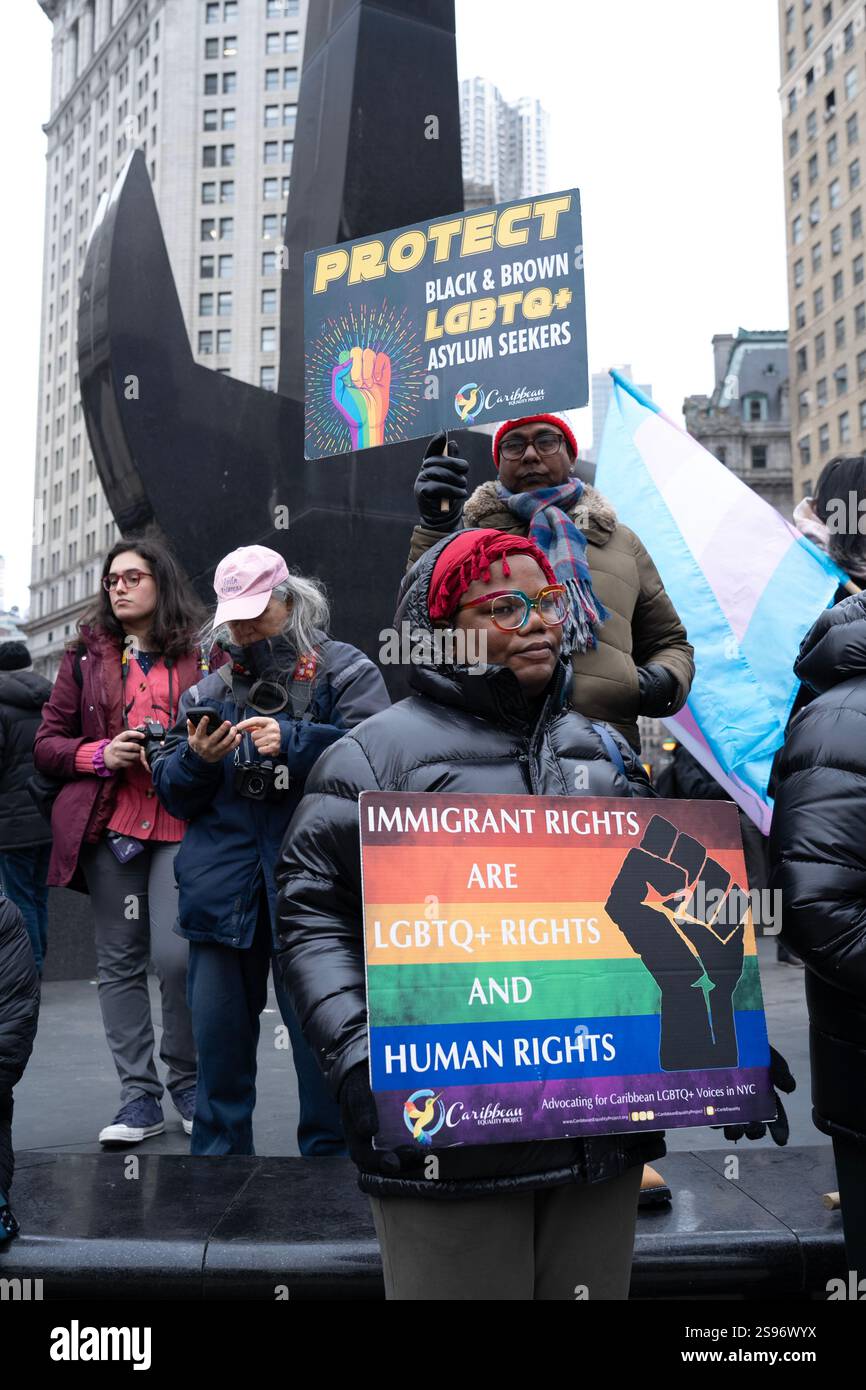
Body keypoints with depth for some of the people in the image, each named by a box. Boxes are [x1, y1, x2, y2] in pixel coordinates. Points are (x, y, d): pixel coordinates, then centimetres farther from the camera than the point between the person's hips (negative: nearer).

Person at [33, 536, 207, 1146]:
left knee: (176, 955, -10)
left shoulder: (199, 654, 7)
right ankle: (140, 1097, 16)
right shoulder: (88, 655, 12)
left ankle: (187, 1082, 14)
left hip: (179, 823, -2)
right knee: (119, 959, 5)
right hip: (107, 822, 2)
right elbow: (47, 742, 11)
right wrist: (102, 755, -7)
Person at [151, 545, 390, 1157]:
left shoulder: (345, 671, 3)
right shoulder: (209, 689, 16)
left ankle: (329, 1147, 19)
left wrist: (292, 741, -22)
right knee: (219, 1038, 11)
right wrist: (195, 759, -6)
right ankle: (219, 1146, 27)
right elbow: (172, 795, 15)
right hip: (222, 891, 4)